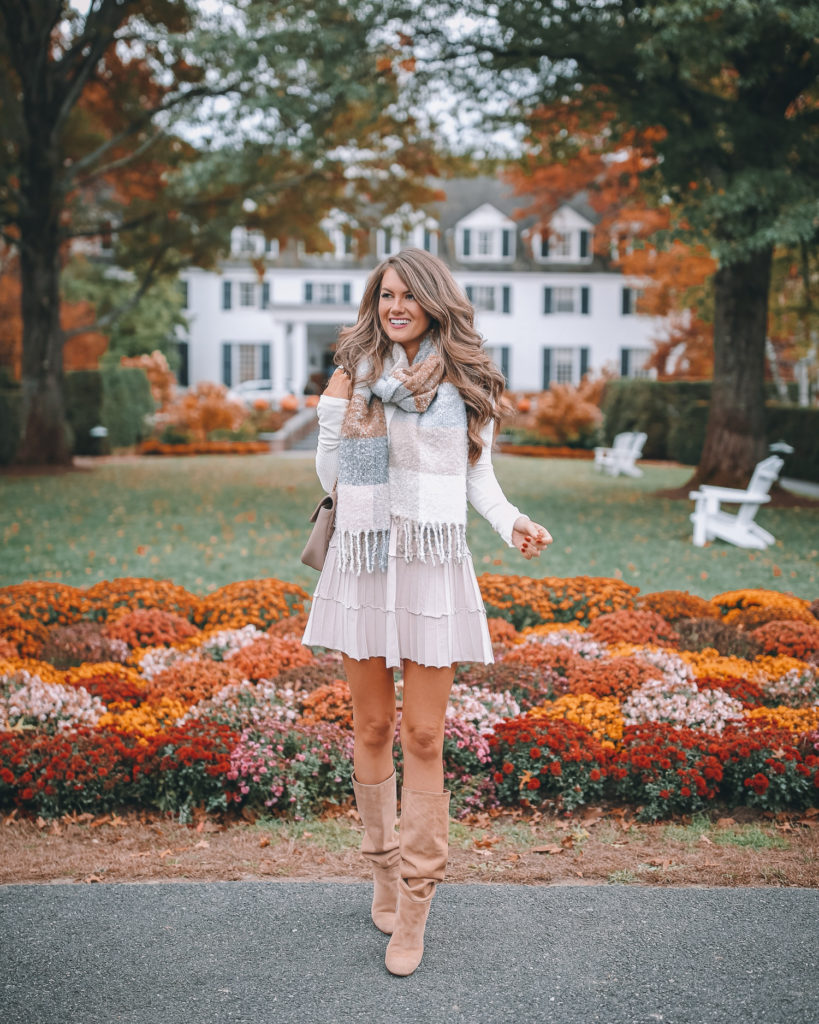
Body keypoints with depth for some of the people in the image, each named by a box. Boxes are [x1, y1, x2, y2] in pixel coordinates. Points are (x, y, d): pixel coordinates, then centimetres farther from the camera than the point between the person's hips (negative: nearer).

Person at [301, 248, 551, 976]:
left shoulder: (467, 383, 6)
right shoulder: (356, 376, 5)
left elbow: (478, 475, 11)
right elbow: (330, 477, 6)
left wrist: (512, 522, -7)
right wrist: (336, 413, -9)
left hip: (433, 566, -1)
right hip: (362, 561, 1)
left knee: (423, 737, -1)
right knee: (372, 729, 9)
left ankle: (414, 905, 9)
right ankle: (385, 868, 29)